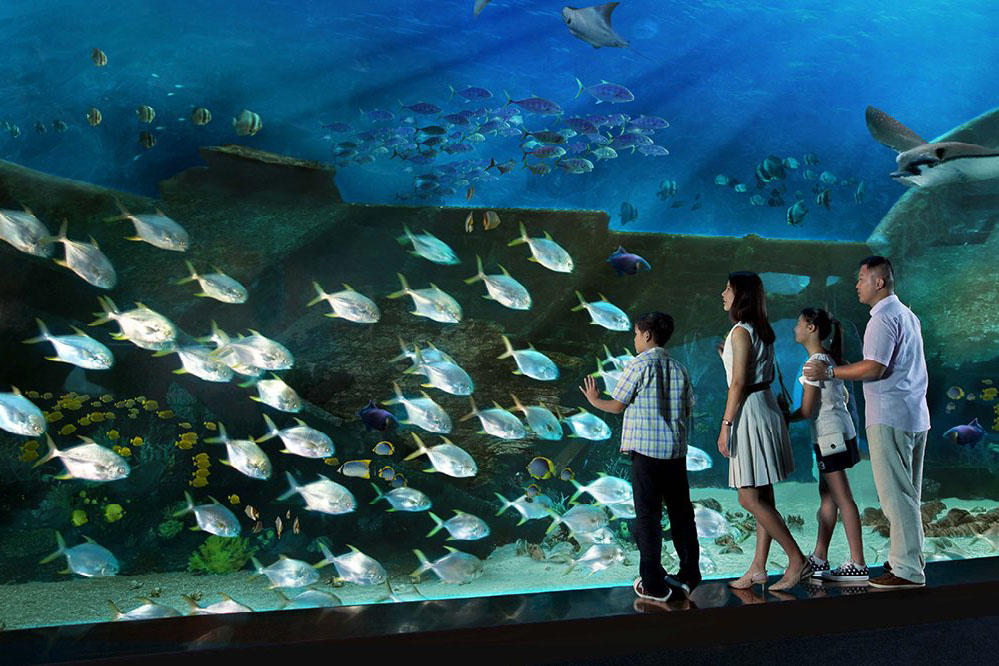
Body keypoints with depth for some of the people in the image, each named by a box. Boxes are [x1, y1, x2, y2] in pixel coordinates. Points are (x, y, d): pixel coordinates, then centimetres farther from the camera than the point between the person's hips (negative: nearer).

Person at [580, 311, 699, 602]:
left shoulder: (639, 364, -7)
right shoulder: (679, 368, 9)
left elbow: (617, 406, -3)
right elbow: (689, 408, 11)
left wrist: (594, 400, 15)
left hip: (646, 450, -5)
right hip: (676, 450, 6)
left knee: (648, 516, 0)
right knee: (681, 513, 13)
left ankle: (653, 584, 3)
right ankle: (689, 578, 20)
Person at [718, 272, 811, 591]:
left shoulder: (740, 332, -14)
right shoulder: (761, 330, 13)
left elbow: (739, 383, -18)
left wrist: (726, 424, -16)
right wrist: (729, 357, 20)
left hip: (750, 412, -10)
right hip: (764, 406, 10)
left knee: (749, 498, -5)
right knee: (762, 497, 10)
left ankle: (797, 559, -1)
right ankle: (758, 568, 17)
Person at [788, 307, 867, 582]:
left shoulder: (815, 361, -16)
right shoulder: (828, 358, 13)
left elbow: (806, 410, -17)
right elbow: (844, 396, 21)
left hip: (829, 435, -10)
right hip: (839, 430, 10)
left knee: (842, 497, -6)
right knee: (827, 495, 13)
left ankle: (858, 564, -2)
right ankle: (819, 558, 20)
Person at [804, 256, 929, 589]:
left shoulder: (884, 317, -13)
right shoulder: (906, 314, 19)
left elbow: (875, 368, -22)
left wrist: (830, 372, -16)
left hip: (890, 418, -10)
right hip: (914, 415, 10)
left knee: (895, 494, -6)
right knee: (906, 493, 14)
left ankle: (907, 570, -4)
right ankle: (909, 559, 21)